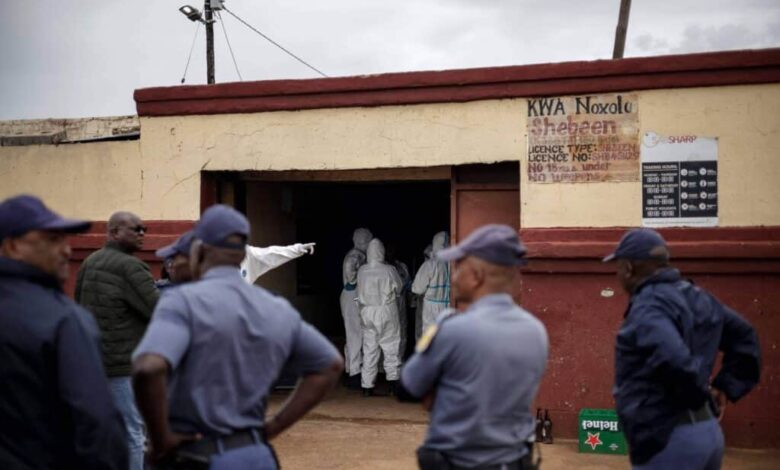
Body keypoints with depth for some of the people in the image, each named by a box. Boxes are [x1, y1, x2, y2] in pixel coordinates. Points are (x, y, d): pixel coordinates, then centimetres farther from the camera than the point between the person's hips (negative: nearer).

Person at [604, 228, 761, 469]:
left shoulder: (648, 307, -17)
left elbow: (674, 360, -33)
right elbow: (743, 337, 22)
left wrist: (695, 395, -13)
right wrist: (725, 386, 15)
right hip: (707, 430, 9)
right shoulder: (696, 296, 12)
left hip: (667, 439, -9)